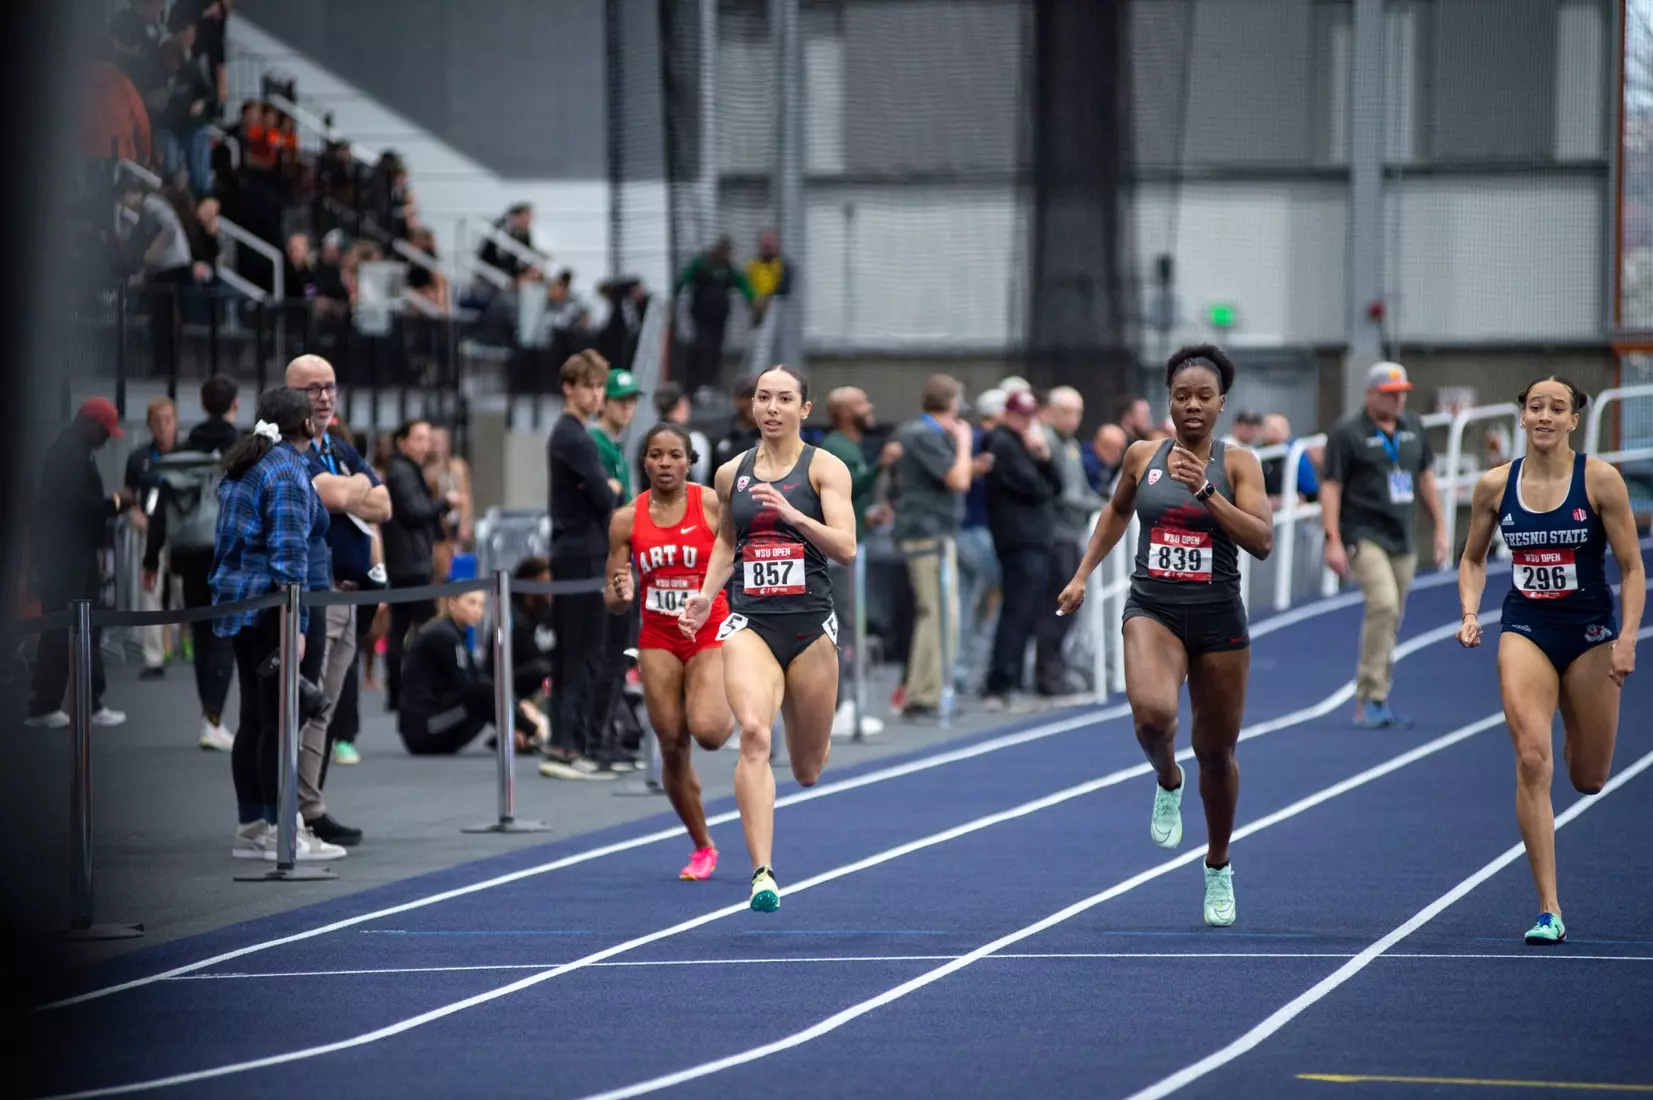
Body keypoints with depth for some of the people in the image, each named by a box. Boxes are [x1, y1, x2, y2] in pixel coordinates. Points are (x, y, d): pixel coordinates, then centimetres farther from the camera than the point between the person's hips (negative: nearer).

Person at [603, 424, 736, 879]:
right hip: (658, 639, 3)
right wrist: (621, 596, -20)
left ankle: (734, 716, 15)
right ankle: (702, 848, 18)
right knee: (672, 748, 0)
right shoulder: (627, 519, -1)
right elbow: (613, 602, 3)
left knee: (706, 730, -24)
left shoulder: (713, 506, -8)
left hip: (711, 634, -3)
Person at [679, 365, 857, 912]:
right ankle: (762, 873, -27)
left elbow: (845, 548, -11)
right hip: (750, 621, 1)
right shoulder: (731, 473, 8)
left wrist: (794, 515, -24)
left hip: (810, 621, -1)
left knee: (808, 771, 11)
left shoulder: (824, 468, -1)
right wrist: (706, 595, 11)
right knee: (753, 733, -25)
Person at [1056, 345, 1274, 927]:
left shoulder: (1237, 463, -4)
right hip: (1152, 611, 0)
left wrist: (1206, 491, -23)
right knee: (1153, 713, -30)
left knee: (1216, 754, 10)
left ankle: (1218, 868, 33)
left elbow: (1262, 540, -15)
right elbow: (1117, 511, 23)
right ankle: (1167, 783, 5)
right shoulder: (1142, 456, 3)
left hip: (1218, 620, 0)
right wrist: (1083, 574, 18)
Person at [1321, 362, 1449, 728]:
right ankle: (1370, 700, -18)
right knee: (1383, 605, -22)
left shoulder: (1413, 428, 12)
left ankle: (1375, 701, 17)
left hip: (1401, 540, 6)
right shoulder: (1347, 434, -6)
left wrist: (1440, 528, 19)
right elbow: (1331, 487, -8)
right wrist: (1332, 541, -15)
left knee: (1390, 623, 8)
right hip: (1364, 536, -6)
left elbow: (1425, 478, 21)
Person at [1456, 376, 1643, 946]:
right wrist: (1471, 614, -2)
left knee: (1589, 779, 9)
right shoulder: (1495, 486, -1)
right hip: (1525, 630, 1)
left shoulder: (1600, 480, -8)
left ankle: (1576, 726, 51)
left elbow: (1632, 567, -5)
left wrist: (1628, 637, -15)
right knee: (1532, 761, -17)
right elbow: (1473, 559, 14)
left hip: (1590, 632, -1)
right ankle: (1549, 911, -15)